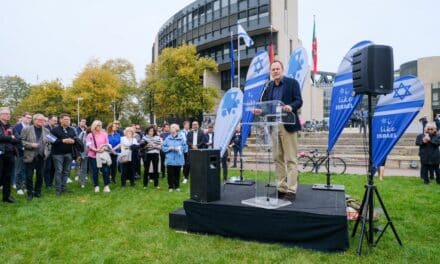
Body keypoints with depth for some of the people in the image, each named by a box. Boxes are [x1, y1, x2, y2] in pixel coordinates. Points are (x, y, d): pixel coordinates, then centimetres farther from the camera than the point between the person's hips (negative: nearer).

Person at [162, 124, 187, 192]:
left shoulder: (181, 138, -2)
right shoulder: (167, 138, 3)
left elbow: (185, 147, 1)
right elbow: (163, 147, 4)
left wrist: (179, 149, -14)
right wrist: (169, 148, -12)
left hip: (178, 160, 0)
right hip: (170, 159, 1)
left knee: (177, 173, 8)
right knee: (170, 173, 2)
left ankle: (177, 186, 21)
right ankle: (170, 187, 13)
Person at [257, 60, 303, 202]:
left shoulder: (292, 83, 2)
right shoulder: (269, 86, 16)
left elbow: (299, 101, -5)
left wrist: (290, 107, -25)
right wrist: (259, 110, -10)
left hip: (288, 125, -5)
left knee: (290, 159, -4)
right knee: (278, 158, 8)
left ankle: (291, 190, 0)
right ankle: (281, 188, 16)